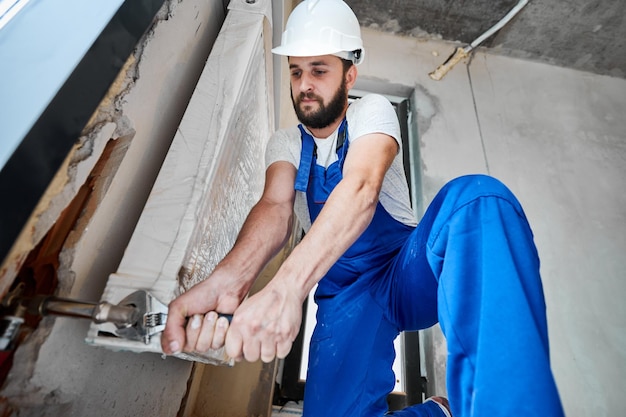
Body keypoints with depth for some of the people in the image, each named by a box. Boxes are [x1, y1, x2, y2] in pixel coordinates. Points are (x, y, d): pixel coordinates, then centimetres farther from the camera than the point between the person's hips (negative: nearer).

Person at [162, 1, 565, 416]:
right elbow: (276, 206, -15)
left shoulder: (372, 110, -4)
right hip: (347, 292, 3)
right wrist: (228, 280, -37)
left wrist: (286, 286, -42)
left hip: (409, 268, -2)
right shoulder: (285, 143, 6)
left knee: (476, 194, -31)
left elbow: (362, 188, -26)